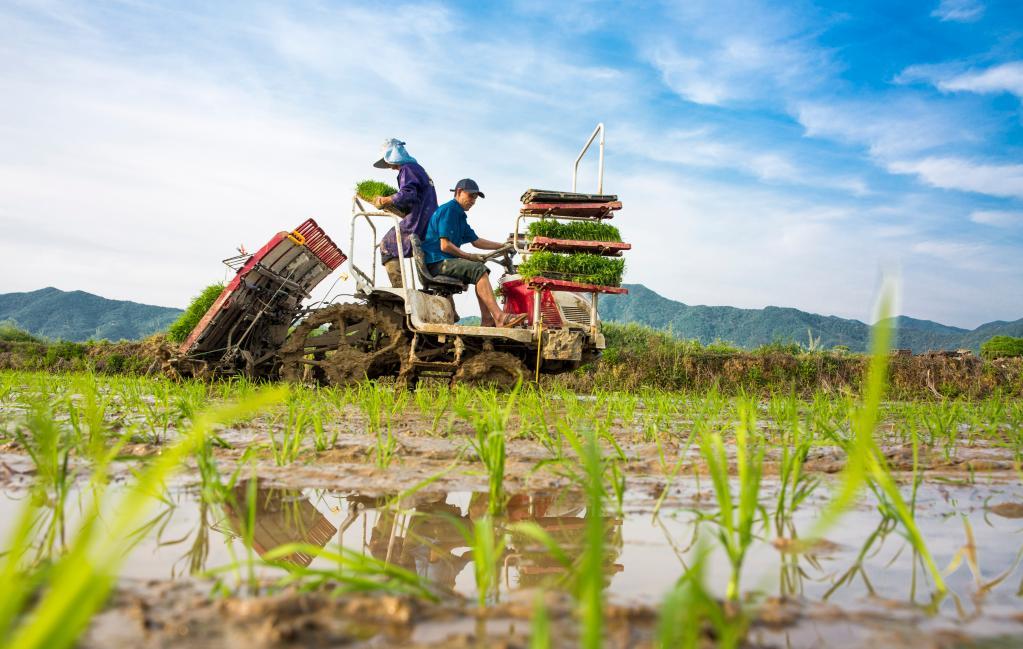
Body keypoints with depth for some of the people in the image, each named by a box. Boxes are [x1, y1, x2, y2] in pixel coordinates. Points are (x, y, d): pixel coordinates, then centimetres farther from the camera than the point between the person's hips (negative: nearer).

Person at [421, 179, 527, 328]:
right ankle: (499, 318, -28)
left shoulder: (459, 215, 21)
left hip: (446, 261, 11)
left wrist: (503, 246, 18)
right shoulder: (448, 210, -11)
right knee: (478, 270, -22)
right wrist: (470, 257, -10)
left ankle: (487, 319, -1)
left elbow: (476, 241, 25)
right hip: (437, 262, -11)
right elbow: (445, 246, -19)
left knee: (480, 270, 10)